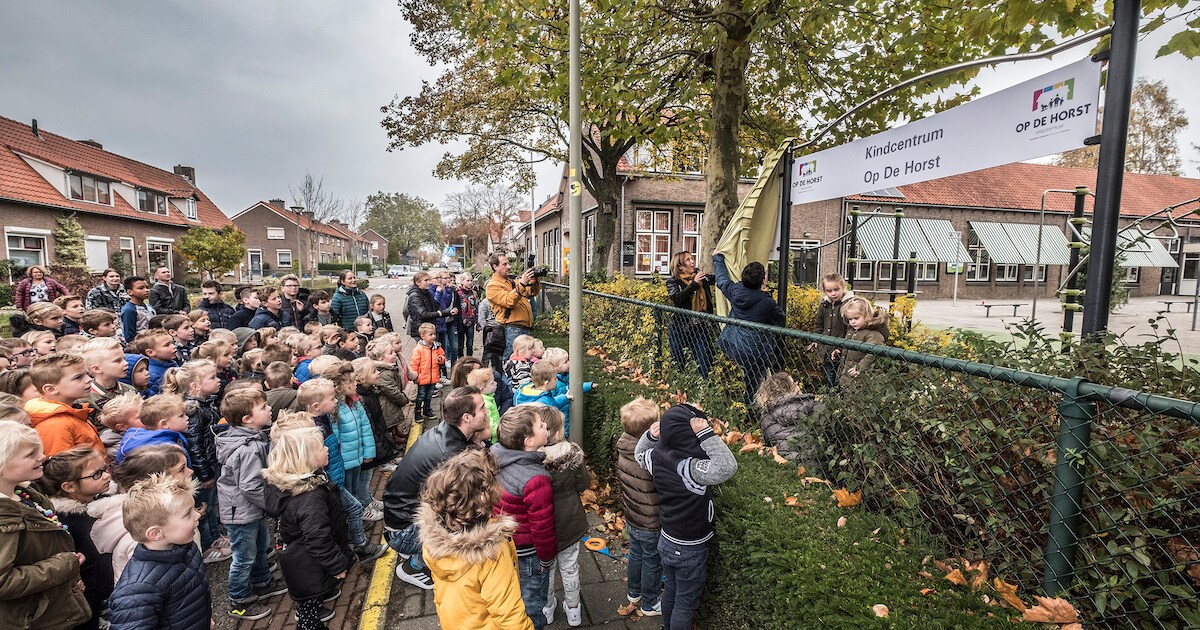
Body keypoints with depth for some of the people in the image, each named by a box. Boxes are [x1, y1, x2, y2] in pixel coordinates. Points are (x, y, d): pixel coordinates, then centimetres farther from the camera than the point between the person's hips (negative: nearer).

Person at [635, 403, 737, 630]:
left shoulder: (657, 457, -14)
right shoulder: (690, 468, -36)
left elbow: (639, 454, 8)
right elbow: (727, 467, -46)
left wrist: (650, 436, -9)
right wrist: (706, 434, -42)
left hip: (666, 541, 7)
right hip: (690, 550, -7)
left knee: (670, 592, 29)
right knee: (685, 603, 17)